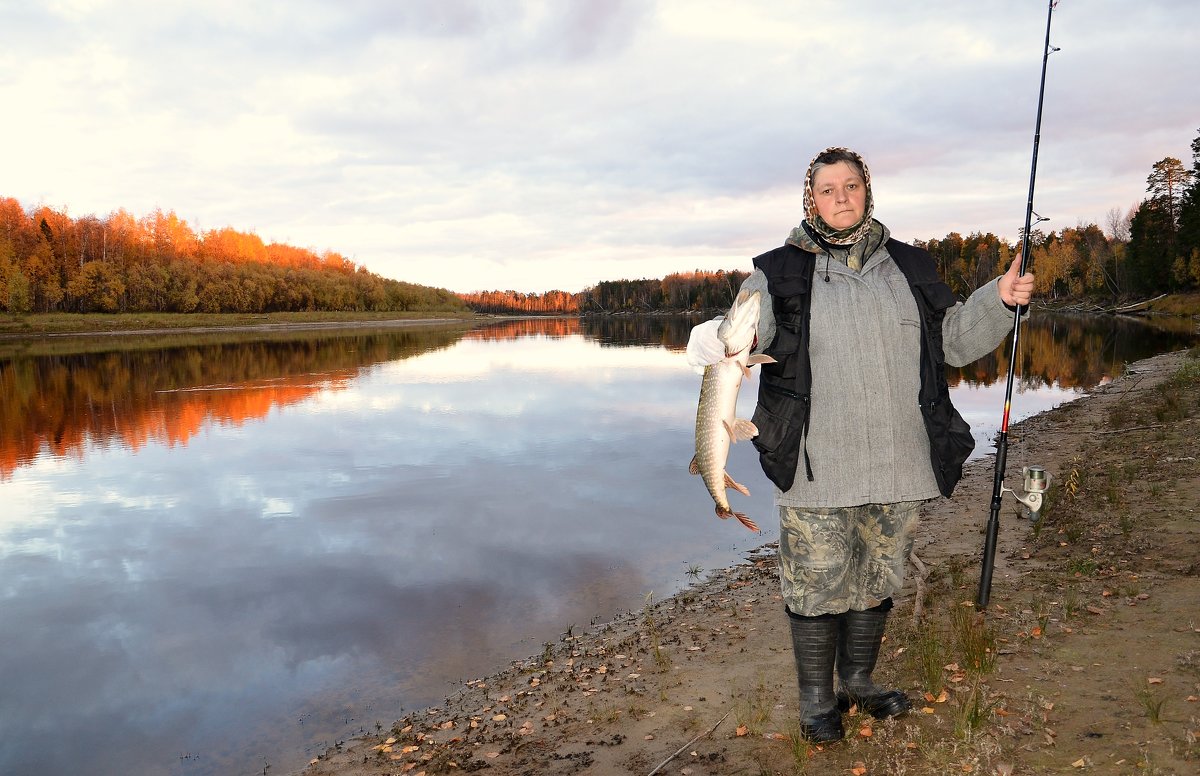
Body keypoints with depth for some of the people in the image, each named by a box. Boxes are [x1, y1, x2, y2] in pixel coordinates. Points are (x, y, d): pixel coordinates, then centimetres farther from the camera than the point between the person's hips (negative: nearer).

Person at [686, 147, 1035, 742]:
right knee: (817, 584, 3)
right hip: (816, 470, -3)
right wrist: (712, 341, -32)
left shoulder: (910, 267, 12)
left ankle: (858, 679, 38)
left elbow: (955, 340, 15)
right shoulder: (780, 271, 2)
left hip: (898, 466, 4)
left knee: (878, 578, 17)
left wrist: (999, 301, -2)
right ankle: (816, 698, 24)